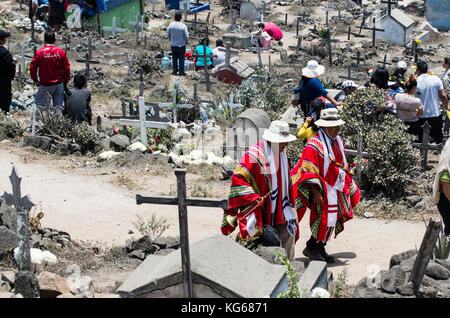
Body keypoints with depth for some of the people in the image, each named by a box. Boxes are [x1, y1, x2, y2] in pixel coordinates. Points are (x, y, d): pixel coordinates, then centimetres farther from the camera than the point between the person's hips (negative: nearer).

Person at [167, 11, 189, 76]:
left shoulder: (171, 25, -7)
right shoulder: (183, 26, -17)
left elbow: (168, 35, 2)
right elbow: (186, 36, -12)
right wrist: (186, 40, 10)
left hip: (173, 45, 3)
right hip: (181, 45, -3)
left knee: (174, 58, 16)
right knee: (181, 58, 7)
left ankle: (175, 70, 21)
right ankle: (181, 72, 10)